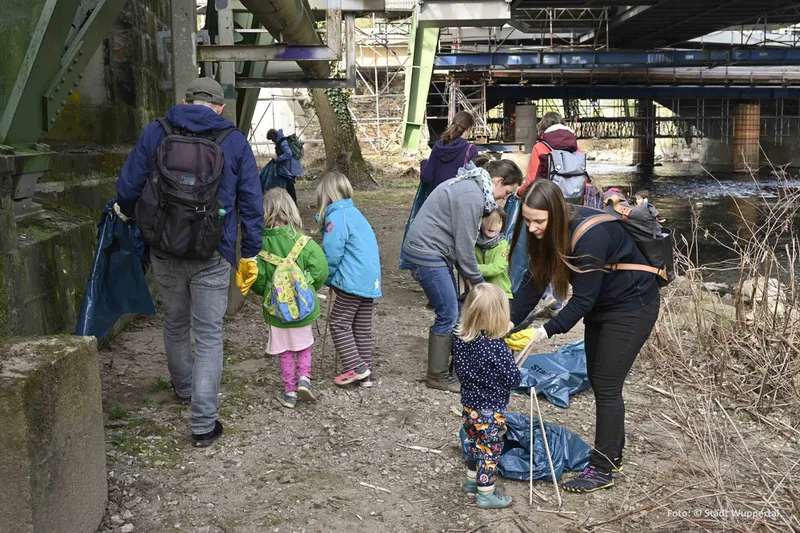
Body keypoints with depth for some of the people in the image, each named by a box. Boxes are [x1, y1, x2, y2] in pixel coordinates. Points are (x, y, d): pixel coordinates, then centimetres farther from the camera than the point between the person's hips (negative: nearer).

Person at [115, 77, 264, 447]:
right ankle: (203, 424, 1)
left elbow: (128, 186, 1)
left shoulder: (155, 132, 1)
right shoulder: (234, 141, 0)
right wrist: (250, 254, 8)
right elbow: (251, 202, 0)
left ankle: (183, 387, 47)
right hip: (212, 256, -2)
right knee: (208, 336, 3)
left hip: (165, 252, 2)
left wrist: (124, 211, 24)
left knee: (175, 324, 23)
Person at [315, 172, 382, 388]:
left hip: (353, 281, -9)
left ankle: (356, 367, -1)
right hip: (370, 280, 9)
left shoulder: (336, 216, -12)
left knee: (339, 323, 2)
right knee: (362, 328, 13)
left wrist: (326, 279, 2)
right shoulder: (355, 213, 16)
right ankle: (366, 373, 18)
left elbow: (332, 254, -15)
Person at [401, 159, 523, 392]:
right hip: (427, 254, -11)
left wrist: (472, 277, 14)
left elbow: (461, 241, 17)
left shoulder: (470, 186, 14)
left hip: (432, 251, 11)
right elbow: (464, 246, -17)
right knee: (448, 315, -5)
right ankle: (437, 375, 6)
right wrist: (478, 281, -4)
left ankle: (446, 365, 25)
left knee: (451, 310, 15)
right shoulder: (472, 196, -20)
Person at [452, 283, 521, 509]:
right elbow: (513, 379, -19)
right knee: (490, 450, 8)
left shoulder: (460, 339, -6)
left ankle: (471, 481, 41)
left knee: (475, 444, 25)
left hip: (468, 406, 7)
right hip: (490, 411, -7)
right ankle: (486, 494, 18)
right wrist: (517, 372, 2)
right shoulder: (496, 347, -27)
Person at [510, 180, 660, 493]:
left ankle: (602, 470, 4)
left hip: (632, 306, -9)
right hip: (601, 303, 9)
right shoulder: (548, 233, -9)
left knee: (607, 385, -7)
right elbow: (536, 282, -7)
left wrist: (546, 332, -34)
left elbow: (583, 299, -30)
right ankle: (612, 454, 30)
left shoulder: (590, 235, -34)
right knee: (597, 379, 15)